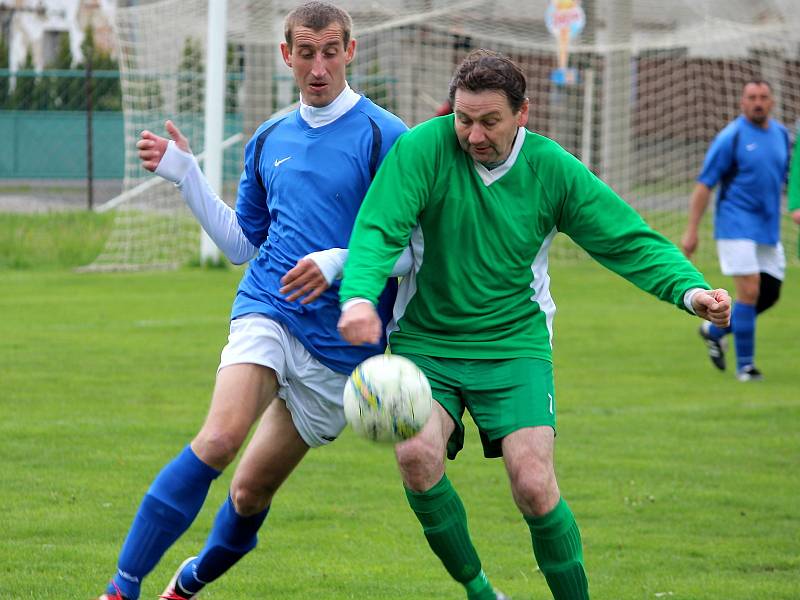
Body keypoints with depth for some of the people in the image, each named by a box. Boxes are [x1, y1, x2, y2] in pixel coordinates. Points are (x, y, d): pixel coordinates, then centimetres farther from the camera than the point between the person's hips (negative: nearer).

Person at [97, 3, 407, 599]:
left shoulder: (384, 137, -4)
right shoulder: (269, 141, 13)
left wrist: (340, 263, -21)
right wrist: (185, 176, 16)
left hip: (342, 344, -2)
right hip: (267, 313, 2)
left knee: (252, 491, 7)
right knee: (219, 439, -26)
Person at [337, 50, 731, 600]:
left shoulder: (553, 168, -5)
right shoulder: (423, 149, -11)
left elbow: (631, 241, -2)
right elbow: (378, 230, -20)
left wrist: (689, 289, -20)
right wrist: (360, 295, -40)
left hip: (514, 345, 1)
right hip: (425, 341, 0)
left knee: (533, 482, -16)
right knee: (416, 455, -25)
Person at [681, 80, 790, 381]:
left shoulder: (781, 134, 9)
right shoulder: (731, 137, -9)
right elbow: (704, 185, -9)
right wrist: (691, 231, -12)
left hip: (769, 229, 7)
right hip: (737, 226, -7)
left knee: (769, 294, 6)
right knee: (749, 291, -12)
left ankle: (715, 330, 27)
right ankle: (745, 365, -2)